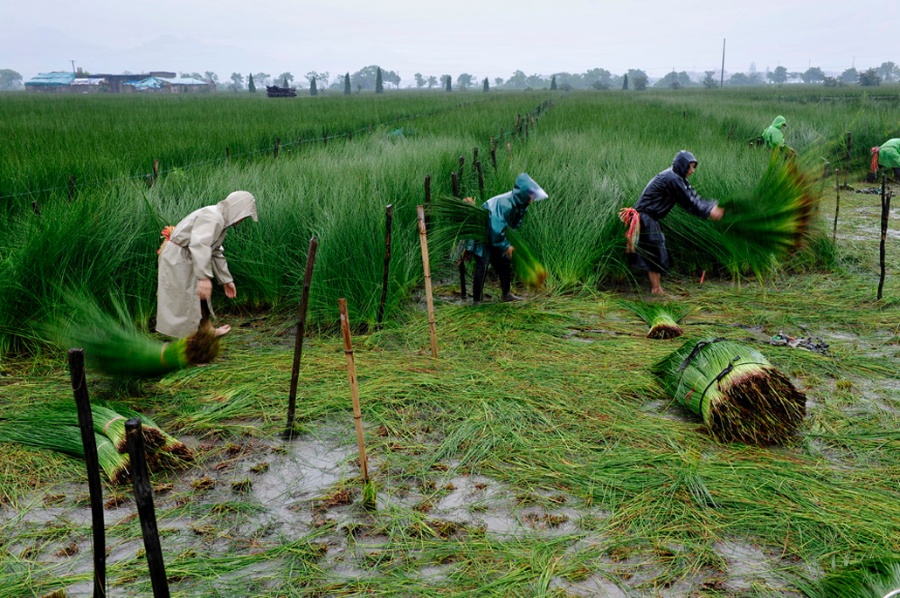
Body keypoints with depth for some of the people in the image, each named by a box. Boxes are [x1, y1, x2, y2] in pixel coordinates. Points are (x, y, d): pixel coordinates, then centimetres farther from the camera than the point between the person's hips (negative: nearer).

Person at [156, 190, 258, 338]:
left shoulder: (221, 221, 10)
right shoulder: (212, 217, -23)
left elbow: (216, 253, 20)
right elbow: (199, 245, -38)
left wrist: (226, 280, 23)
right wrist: (204, 277, -44)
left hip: (186, 259, 10)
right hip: (177, 258, -10)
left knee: (199, 298, 20)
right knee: (183, 303, -7)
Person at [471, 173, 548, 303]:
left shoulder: (518, 205, -4)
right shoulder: (504, 204, -33)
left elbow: (512, 226, 6)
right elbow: (497, 229, -34)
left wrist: (508, 244, -6)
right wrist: (506, 246, -23)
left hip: (494, 238, 10)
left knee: (505, 263, 14)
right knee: (482, 267, -13)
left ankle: (506, 294, 27)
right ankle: (476, 300, -7)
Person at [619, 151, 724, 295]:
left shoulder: (676, 177, 11)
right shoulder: (672, 179, -19)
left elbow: (693, 196, 11)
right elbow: (688, 202, -16)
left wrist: (713, 206, 3)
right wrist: (709, 212, -9)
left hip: (650, 218, 10)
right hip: (645, 218, -10)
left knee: (656, 254, 13)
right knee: (655, 253, -3)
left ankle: (656, 287, 19)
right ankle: (657, 289, 7)